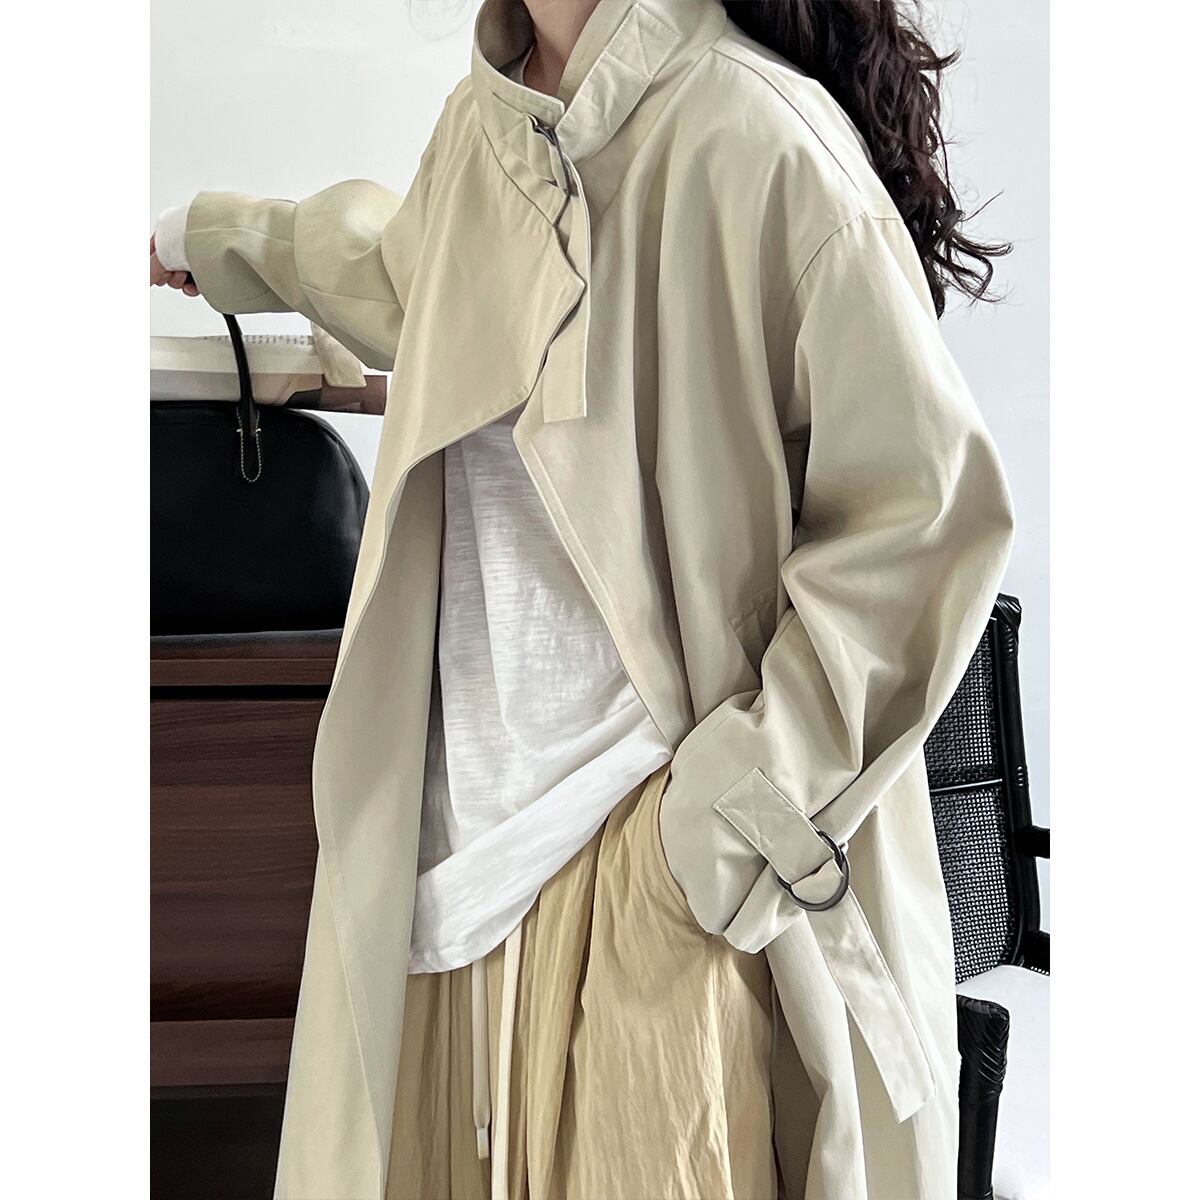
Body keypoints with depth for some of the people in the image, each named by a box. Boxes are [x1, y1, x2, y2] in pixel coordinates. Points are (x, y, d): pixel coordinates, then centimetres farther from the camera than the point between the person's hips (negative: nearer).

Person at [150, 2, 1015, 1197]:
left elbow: (925, 506, -15)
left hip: (660, 841, -7)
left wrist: (737, 803, -16)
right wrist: (221, 236, 47)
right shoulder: (483, 121, 7)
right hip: (466, 817, 7)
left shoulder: (753, 137, -16)